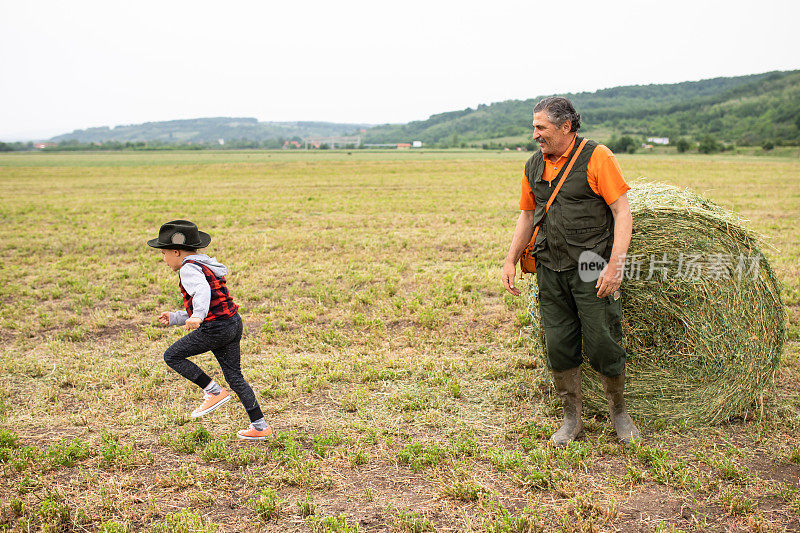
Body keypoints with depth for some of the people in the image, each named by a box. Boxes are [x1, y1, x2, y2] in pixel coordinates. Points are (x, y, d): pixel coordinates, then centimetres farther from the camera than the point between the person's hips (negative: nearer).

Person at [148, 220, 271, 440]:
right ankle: (260, 427, 15)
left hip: (215, 328, -10)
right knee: (234, 375, 14)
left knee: (172, 356, 4)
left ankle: (215, 392, 1)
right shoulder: (209, 266, 22)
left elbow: (202, 291, -30)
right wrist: (174, 318, 27)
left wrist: (197, 316, -47)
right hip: (234, 324, 10)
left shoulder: (189, 268, -8)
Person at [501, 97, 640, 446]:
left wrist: (615, 264, -18)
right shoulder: (534, 166, 10)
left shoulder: (596, 157, -7)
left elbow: (622, 211, -10)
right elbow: (527, 215, 19)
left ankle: (619, 412, 24)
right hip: (550, 269, 5)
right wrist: (511, 260, 10)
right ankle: (572, 420, 22)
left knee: (602, 345, -2)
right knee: (558, 345, 6)